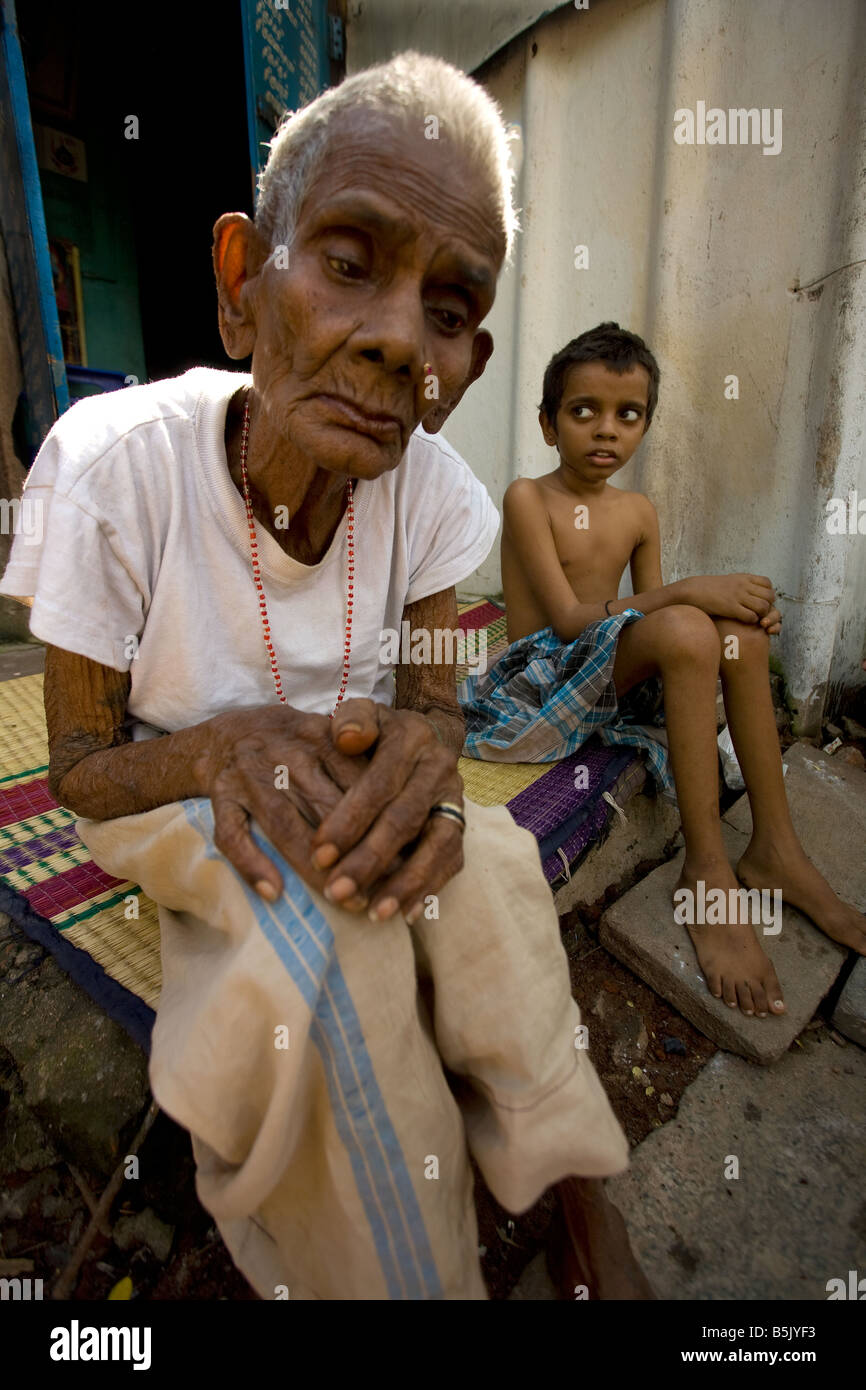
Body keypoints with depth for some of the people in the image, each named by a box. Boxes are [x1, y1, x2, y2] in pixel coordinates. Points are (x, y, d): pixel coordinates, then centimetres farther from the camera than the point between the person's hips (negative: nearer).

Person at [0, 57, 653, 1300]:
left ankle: (579, 1198, 0)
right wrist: (223, 750, -34)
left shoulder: (430, 485, -12)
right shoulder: (111, 467, -21)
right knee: (324, 943, -30)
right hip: (176, 813, -2)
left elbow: (436, 696, -6)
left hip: (361, 798, 3)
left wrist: (424, 744, -30)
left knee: (484, 880, -26)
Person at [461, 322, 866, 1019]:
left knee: (740, 632, -14)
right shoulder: (528, 497, -9)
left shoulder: (639, 511, 11)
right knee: (684, 630, -30)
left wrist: (749, 609, -10)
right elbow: (568, 618, -19)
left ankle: (776, 847, -8)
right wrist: (686, 591, -27)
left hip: (608, 675, 7)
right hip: (536, 680, -6)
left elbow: (651, 613, 9)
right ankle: (706, 870, -21)